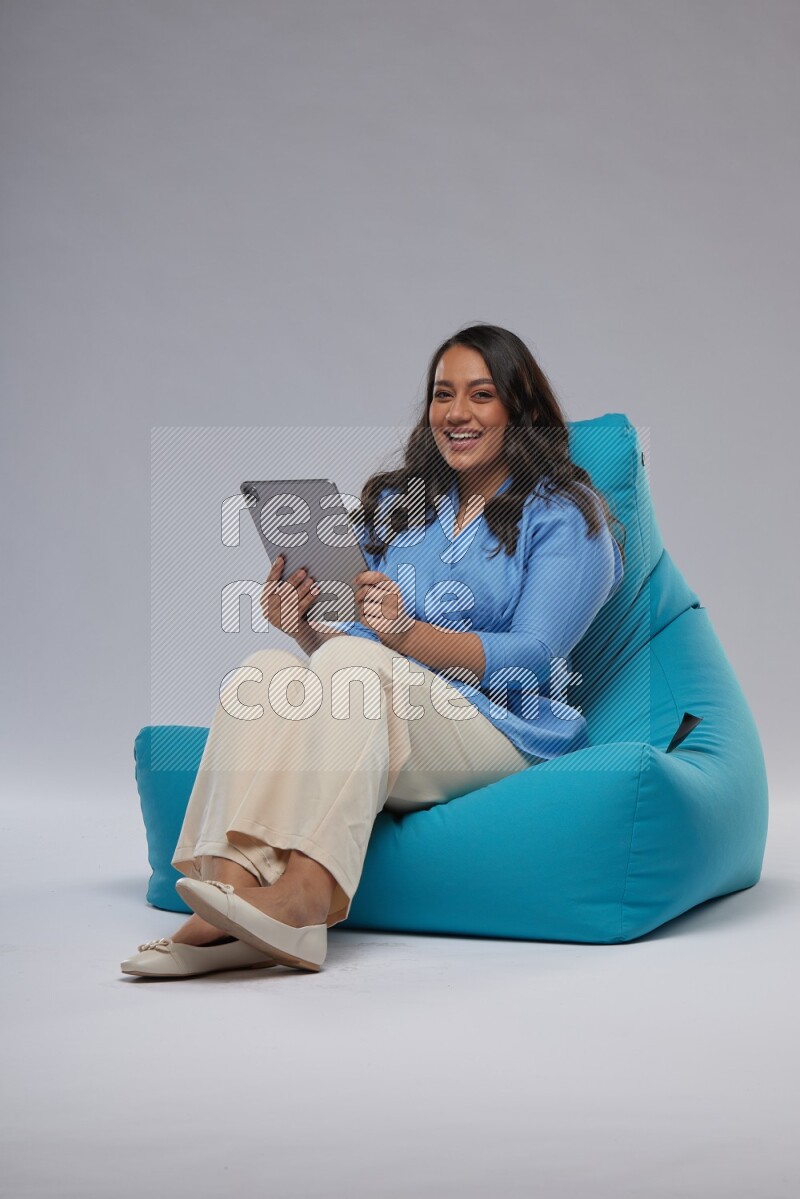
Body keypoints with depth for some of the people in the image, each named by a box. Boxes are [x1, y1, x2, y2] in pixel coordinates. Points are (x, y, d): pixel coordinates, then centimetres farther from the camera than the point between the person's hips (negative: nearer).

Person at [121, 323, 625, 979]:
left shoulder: (564, 515, 5)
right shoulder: (394, 503, 21)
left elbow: (534, 658, -9)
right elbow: (358, 638, 15)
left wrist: (410, 634, -23)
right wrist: (305, 628, -9)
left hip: (507, 734, -5)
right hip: (384, 731, 5)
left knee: (356, 661, -31)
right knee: (266, 669, -24)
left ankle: (303, 899, -47)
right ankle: (231, 897, -43)